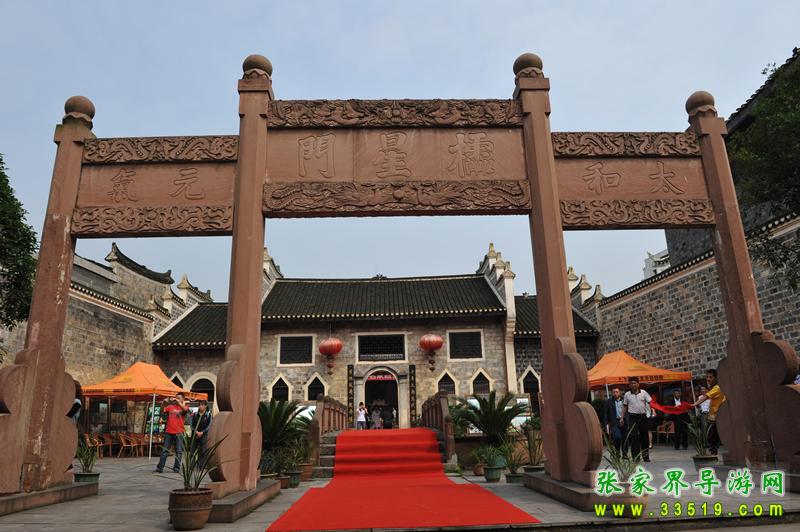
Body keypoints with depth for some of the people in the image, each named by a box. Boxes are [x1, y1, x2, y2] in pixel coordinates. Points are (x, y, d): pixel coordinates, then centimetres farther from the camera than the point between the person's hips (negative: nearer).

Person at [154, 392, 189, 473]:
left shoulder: (183, 407, 3)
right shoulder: (170, 407, 12)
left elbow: (185, 409, -19)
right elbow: (162, 411, 2)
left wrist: (179, 402, -18)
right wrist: (163, 403, -10)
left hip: (179, 433, -3)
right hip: (168, 432, 3)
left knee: (179, 451, 1)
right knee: (164, 450, 5)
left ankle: (177, 468, 7)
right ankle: (160, 468, 10)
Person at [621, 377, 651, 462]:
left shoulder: (643, 393, 3)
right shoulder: (627, 394, 4)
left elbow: (650, 402, -1)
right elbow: (624, 407, 10)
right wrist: (622, 418, 6)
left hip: (643, 416, 1)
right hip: (632, 417, -1)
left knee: (644, 437, 9)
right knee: (634, 437, -5)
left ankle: (646, 456, 23)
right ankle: (636, 457, 0)